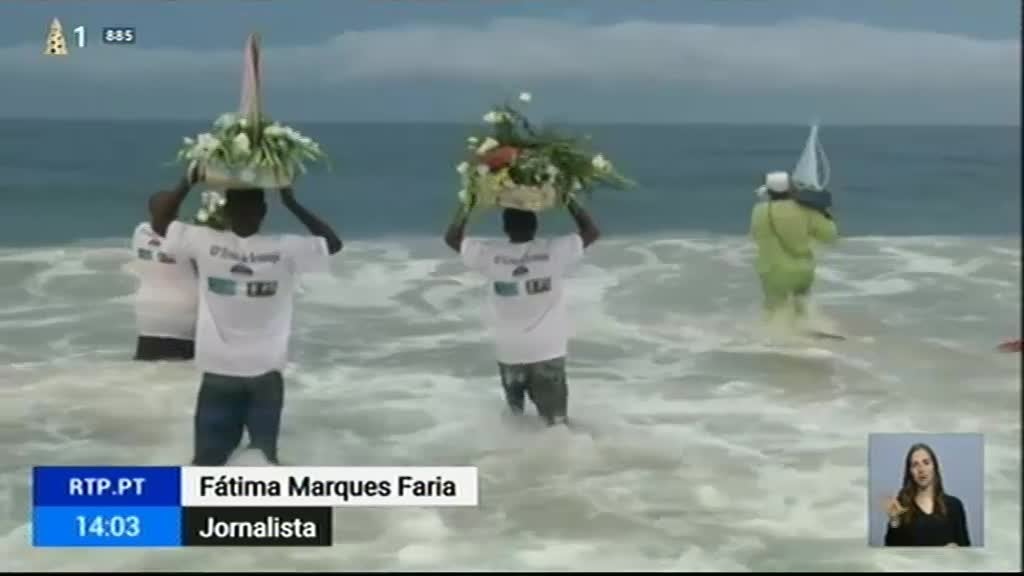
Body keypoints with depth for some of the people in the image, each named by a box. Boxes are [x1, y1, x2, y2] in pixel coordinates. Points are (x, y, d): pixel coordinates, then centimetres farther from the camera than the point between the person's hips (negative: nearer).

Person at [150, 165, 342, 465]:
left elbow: (159, 224, 4)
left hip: (219, 371, 0)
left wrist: (188, 183, 5)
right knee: (265, 456, 11)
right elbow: (333, 243, 4)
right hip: (265, 372, 0)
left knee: (207, 457, 8)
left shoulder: (205, 243, -12)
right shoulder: (285, 248, -12)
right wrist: (293, 204, 3)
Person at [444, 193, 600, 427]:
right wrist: (569, 200, -1)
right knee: (556, 418, 7)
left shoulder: (489, 254, -15)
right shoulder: (555, 251, -17)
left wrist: (468, 203, 2)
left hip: (509, 351, 2)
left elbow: (452, 238, 0)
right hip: (549, 350, -2)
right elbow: (592, 232, -4)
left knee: (514, 407, 25)